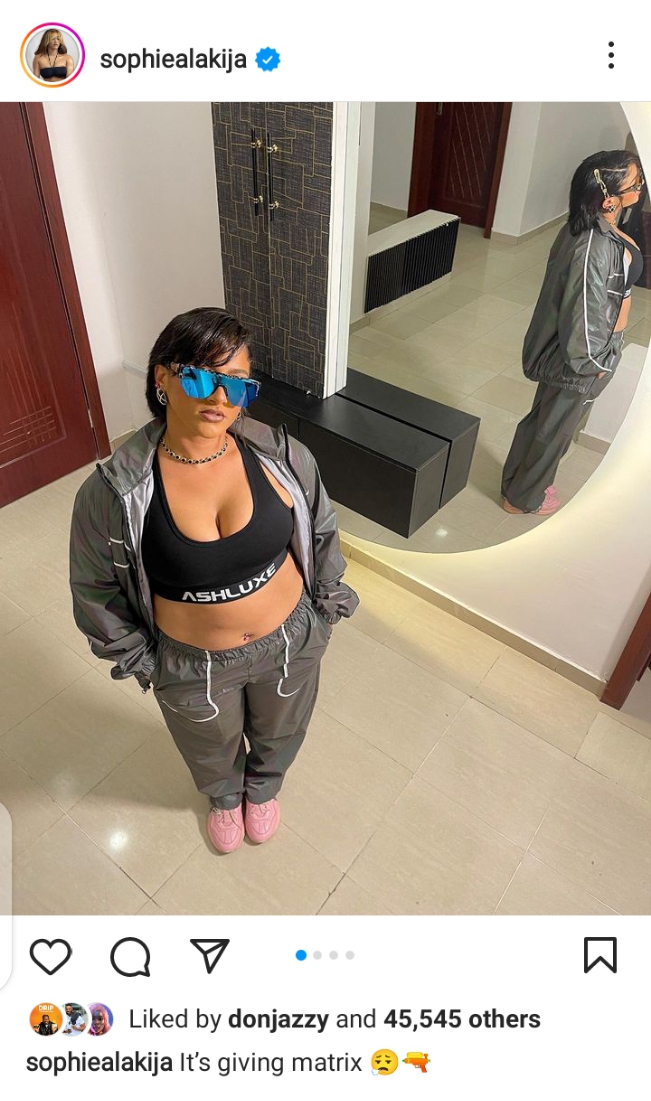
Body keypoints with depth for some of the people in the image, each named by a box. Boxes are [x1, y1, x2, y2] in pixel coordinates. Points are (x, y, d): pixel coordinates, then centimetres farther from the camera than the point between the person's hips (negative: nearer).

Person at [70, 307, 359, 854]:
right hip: (192, 665, -1)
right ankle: (225, 796, 68)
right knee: (213, 750, 30)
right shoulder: (113, 491, -24)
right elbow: (95, 589, -8)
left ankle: (263, 787, 68)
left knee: (279, 734, 31)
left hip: (290, 643, 2)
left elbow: (321, 531, -2)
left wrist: (326, 607, 5)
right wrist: (138, 659, -1)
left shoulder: (281, 454, -20)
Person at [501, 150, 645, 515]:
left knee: (545, 418, 24)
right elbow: (584, 319, -28)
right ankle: (523, 497, 33)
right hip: (583, 356, -9)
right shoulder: (595, 249, -33)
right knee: (555, 429, 11)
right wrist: (596, 363, -14)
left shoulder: (599, 225, -2)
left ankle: (520, 480, 45)